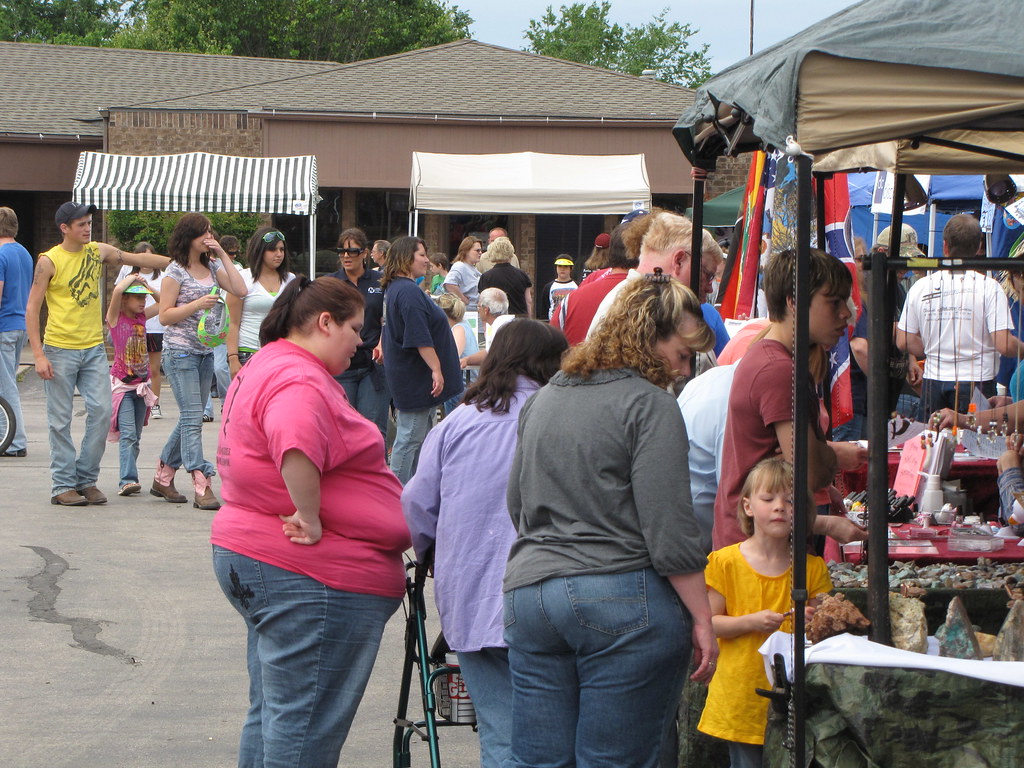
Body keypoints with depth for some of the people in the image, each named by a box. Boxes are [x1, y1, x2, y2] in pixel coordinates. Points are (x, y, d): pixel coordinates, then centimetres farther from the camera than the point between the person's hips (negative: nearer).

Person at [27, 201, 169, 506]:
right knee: (61, 420, 0)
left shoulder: (99, 251, 7)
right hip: (60, 351, -4)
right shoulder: (49, 261, -6)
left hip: (94, 349, 4)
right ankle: (63, 485, 7)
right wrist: (39, 355, -13)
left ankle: (86, 479, 9)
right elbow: (32, 309, -6)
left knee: (102, 411, -3)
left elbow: (138, 259, 17)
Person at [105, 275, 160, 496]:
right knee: (127, 434, -15)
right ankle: (127, 480, -21)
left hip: (142, 384, 6)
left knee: (136, 436, 8)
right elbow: (117, 290, -24)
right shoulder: (115, 317, -8)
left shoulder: (142, 317, 9)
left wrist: (146, 285, 9)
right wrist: (131, 278, -7)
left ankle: (127, 479, 13)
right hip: (122, 384, -6)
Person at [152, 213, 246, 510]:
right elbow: (165, 316, -8)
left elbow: (240, 290, 0)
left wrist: (222, 255, -1)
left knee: (190, 418, 11)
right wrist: (198, 304, -20)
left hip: (205, 353, 7)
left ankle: (163, 477, 22)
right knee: (192, 418, -12)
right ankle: (202, 486, -15)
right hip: (180, 352, -7)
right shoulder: (175, 272, -6)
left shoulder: (212, 267, 12)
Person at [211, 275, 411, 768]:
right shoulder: (299, 380, -19)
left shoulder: (262, 369, 17)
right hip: (314, 578, -11)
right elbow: (296, 448, -39)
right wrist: (310, 518, -27)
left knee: (272, 715, 18)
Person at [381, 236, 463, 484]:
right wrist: (436, 369, -23)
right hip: (414, 377, -11)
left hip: (408, 376, 11)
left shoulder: (395, 288, 15)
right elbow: (420, 338, -25)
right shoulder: (409, 292, -20)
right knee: (410, 438, -6)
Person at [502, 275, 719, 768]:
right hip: (623, 599, -7)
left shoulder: (542, 399, 16)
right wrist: (701, 620, -9)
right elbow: (669, 529, -13)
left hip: (527, 591, 7)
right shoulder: (649, 404, -8)